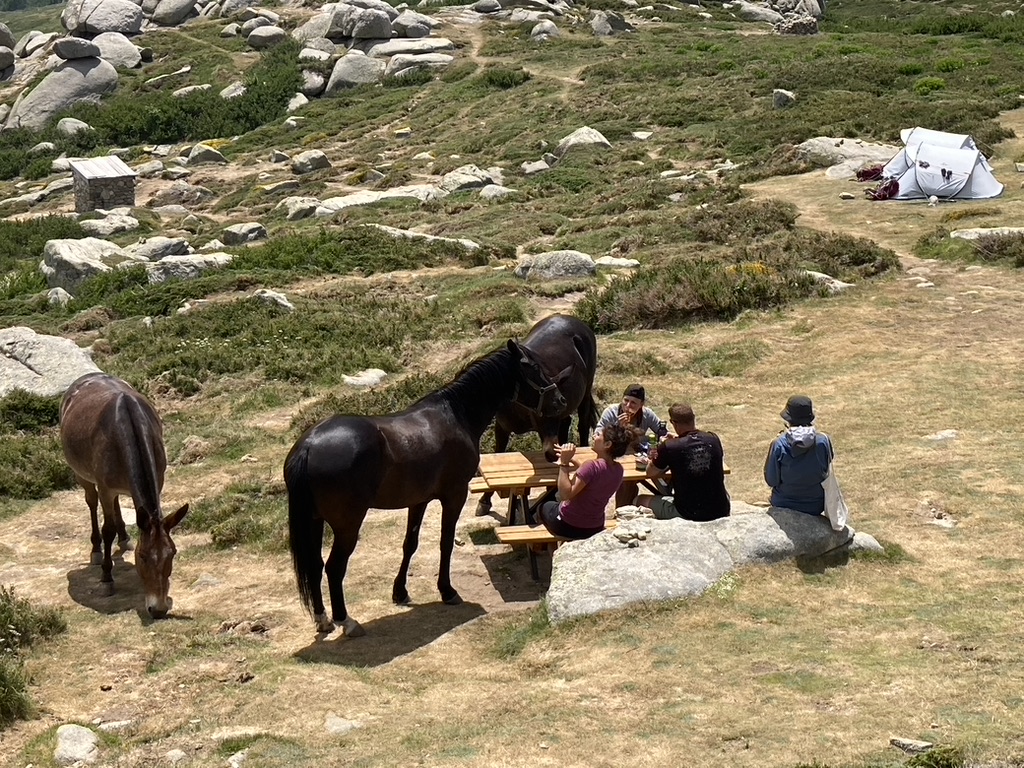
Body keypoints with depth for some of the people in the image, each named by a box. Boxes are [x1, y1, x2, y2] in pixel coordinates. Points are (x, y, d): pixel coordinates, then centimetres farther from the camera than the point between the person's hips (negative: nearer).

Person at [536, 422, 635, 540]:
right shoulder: (618, 469, -6)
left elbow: (565, 494, -32)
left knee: (545, 506, 27)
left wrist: (564, 463, -30)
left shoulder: (592, 466, -30)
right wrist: (571, 460, 6)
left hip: (569, 527, -6)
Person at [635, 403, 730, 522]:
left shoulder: (669, 447, -14)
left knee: (640, 500, 18)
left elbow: (650, 474, 2)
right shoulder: (714, 439, -2)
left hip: (688, 514, -4)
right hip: (721, 511, 4)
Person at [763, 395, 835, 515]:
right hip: (815, 507, 1)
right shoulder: (823, 441, -16)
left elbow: (771, 480, -11)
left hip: (783, 506, -1)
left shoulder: (779, 444, -20)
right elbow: (827, 469, 1)